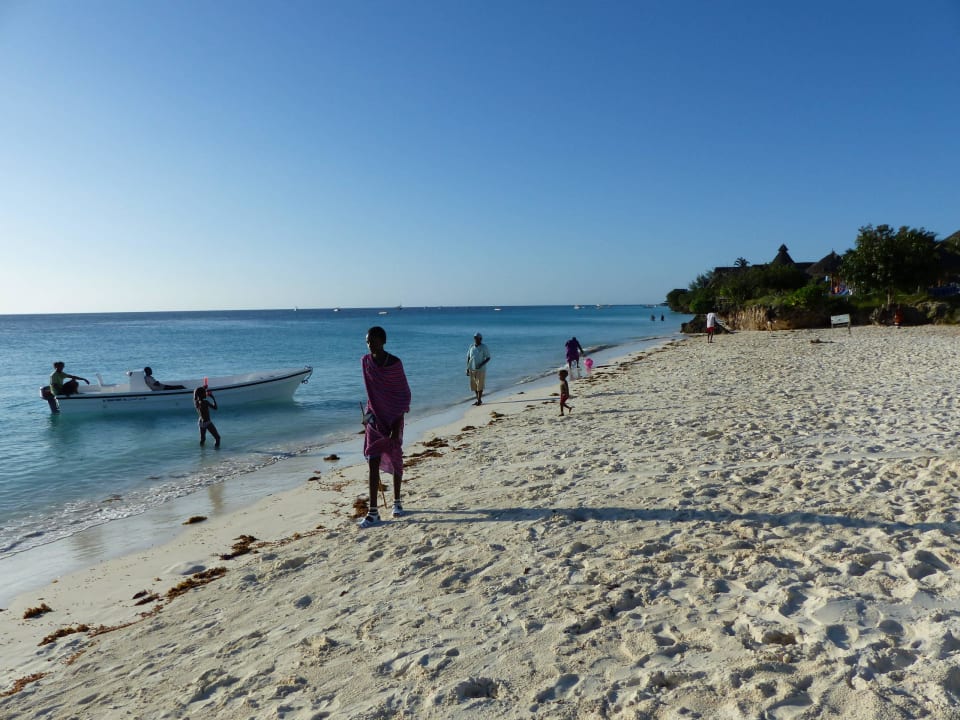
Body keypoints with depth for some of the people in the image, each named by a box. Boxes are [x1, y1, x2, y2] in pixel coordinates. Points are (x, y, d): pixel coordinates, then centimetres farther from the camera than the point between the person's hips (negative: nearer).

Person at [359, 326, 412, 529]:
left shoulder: (394, 363, -12)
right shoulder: (365, 361, 0)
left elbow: (404, 393, -9)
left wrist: (397, 422, -13)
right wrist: (369, 413, 14)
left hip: (393, 417, -3)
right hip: (374, 417, 3)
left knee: (395, 460, 10)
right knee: (373, 462, -4)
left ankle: (397, 502, 28)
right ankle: (373, 511, -4)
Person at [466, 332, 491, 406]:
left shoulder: (484, 347, -6)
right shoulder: (471, 347, 8)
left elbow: (488, 358, -5)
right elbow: (468, 358, 12)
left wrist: (481, 365, -19)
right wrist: (467, 368, 6)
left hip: (481, 369, -5)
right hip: (472, 369, 5)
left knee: (480, 385, -4)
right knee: (474, 385, 8)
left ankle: (479, 400, 3)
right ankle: (478, 400, 18)